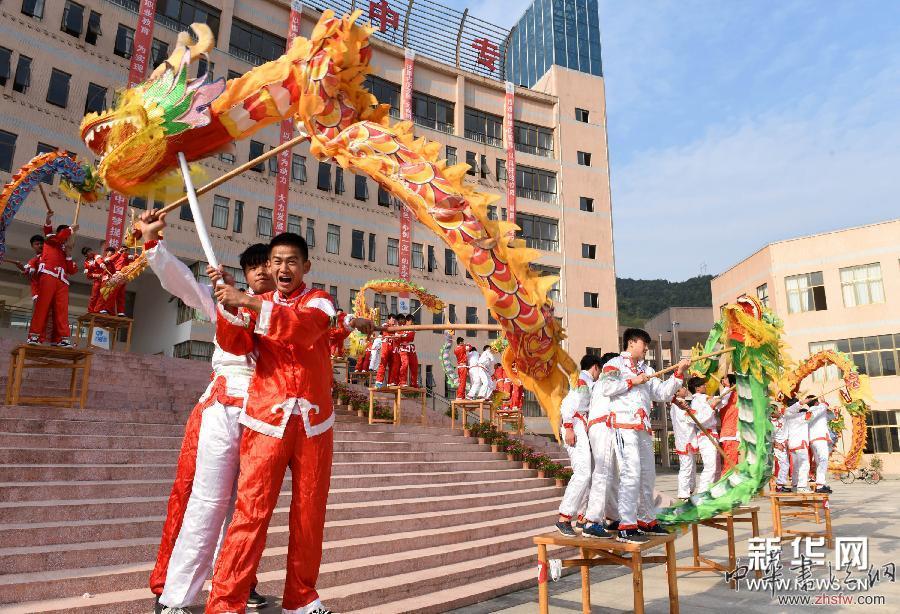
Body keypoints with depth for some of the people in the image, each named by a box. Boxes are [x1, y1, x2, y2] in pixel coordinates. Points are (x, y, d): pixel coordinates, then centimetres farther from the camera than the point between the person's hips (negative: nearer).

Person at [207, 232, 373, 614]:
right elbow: (234, 344, -6)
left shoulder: (319, 301, 4)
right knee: (251, 511, -8)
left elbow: (303, 326, -20)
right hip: (267, 421, 0)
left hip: (314, 423, 1)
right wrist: (228, 305, -21)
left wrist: (248, 303, -27)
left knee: (310, 515, 9)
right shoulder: (257, 304, 11)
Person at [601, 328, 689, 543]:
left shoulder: (647, 370, 25)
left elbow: (663, 393, 16)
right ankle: (626, 527, -14)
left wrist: (679, 373, 8)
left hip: (643, 428, 8)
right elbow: (608, 387, -13)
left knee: (648, 474, 13)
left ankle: (645, 521, 26)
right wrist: (633, 381, -8)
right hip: (624, 424, -8)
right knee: (631, 472, -16)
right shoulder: (615, 363, 3)